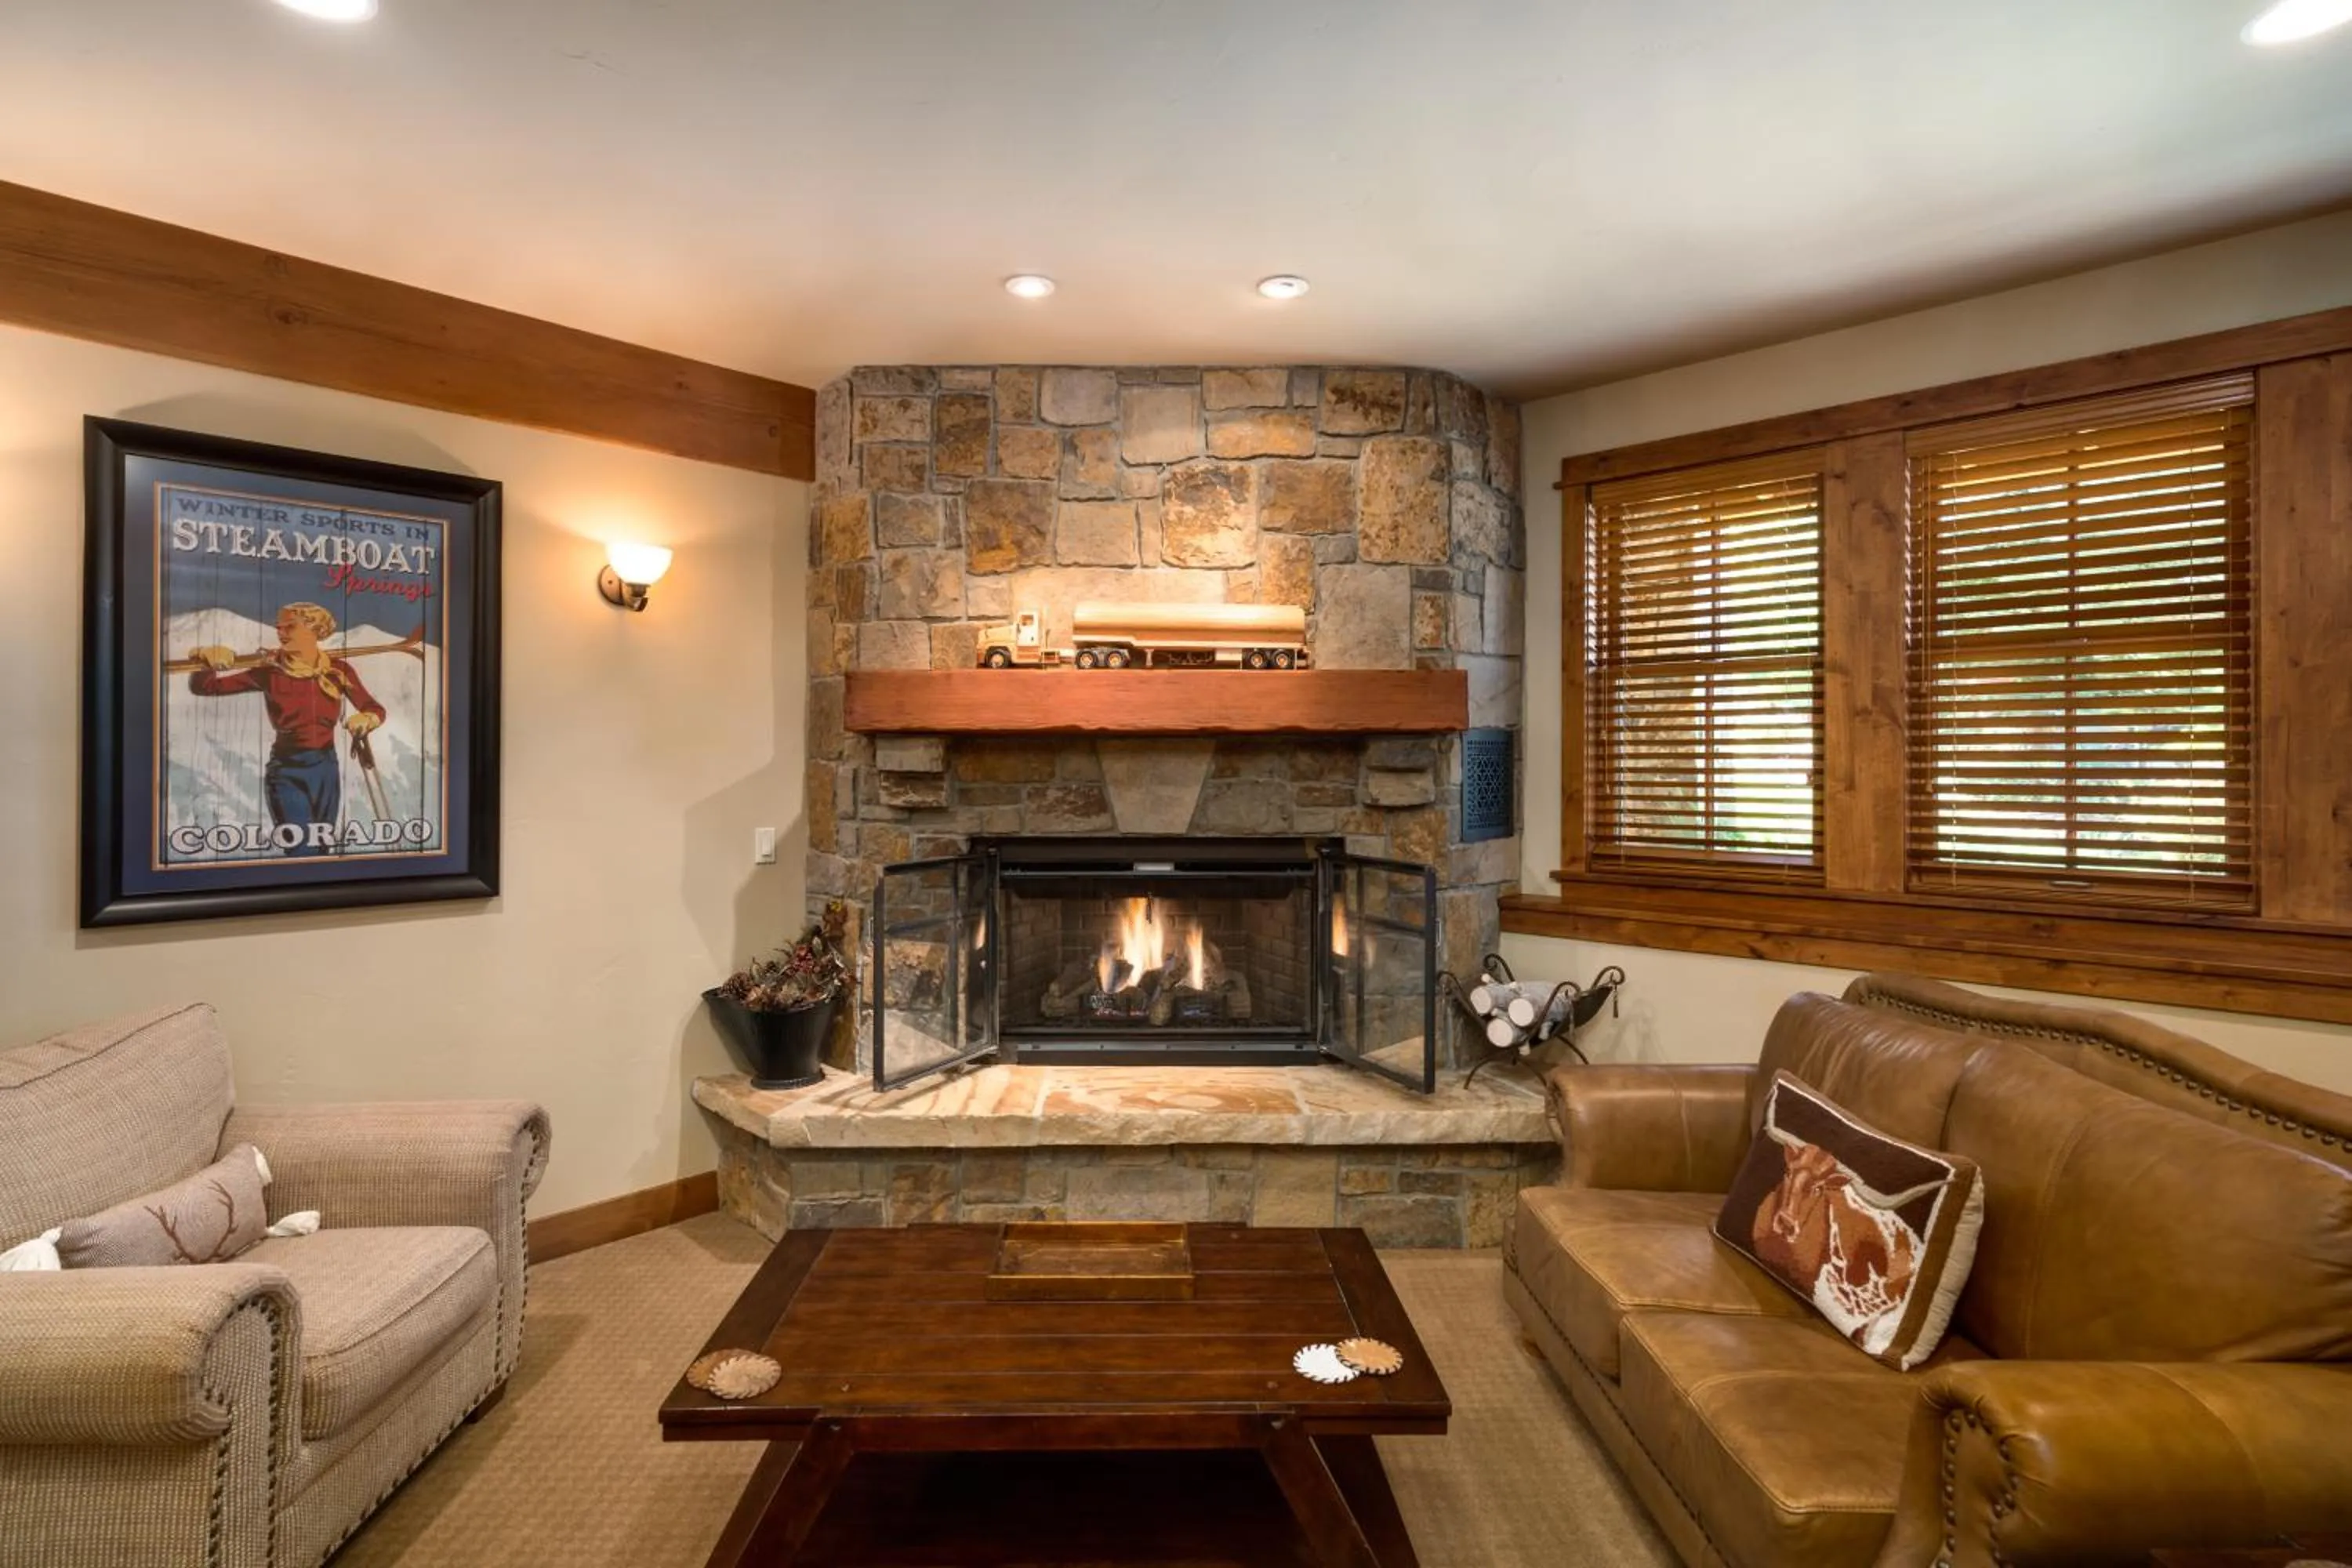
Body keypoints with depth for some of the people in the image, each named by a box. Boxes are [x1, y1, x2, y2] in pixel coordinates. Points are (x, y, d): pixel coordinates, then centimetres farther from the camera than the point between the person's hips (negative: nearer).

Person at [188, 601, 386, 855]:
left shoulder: (338, 670, -1)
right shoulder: (270, 672, -6)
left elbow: (375, 708, 0)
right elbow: (203, 687, -8)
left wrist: (367, 719, -24)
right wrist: (204, 663, -30)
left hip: (326, 768, 2)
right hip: (286, 771, -2)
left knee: (323, 849, 15)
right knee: (302, 851, -11)